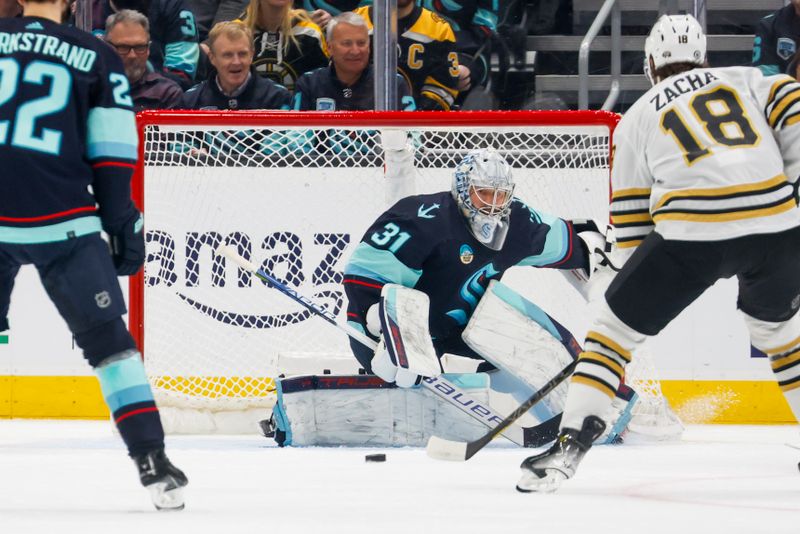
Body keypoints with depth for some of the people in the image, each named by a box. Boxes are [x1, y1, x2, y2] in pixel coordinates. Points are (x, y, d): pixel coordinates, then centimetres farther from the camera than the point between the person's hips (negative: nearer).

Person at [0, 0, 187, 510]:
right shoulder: (97, 57, 7)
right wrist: (123, 221, 10)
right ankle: (153, 462, -1)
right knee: (109, 338, 5)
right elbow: (112, 157, 5)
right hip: (63, 226, 0)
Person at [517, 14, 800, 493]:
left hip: (691, 232, -2)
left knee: (615, 326, 13)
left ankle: (571, 443, 2)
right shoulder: (746, 80, 23)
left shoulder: (638, 118, 21)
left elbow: (630, 218, 19)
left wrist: (636, 281, 29)